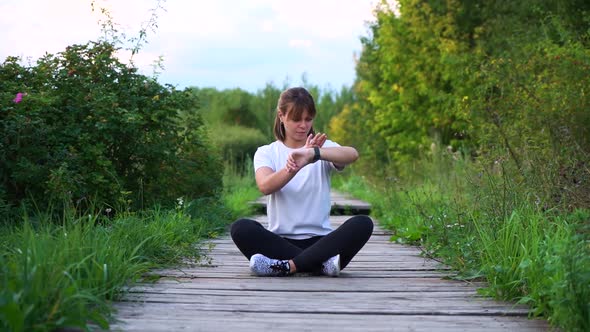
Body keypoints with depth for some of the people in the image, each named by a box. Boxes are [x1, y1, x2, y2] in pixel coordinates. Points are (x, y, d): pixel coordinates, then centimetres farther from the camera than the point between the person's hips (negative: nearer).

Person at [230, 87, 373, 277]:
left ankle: (287, 266, -29)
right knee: (241, 228, -28)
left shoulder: (324, 148, 8)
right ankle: (322, 264, -28)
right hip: (280, 242, 0)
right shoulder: (266, 152, 8)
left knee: (363, 224, -25)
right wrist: (295, 166, -32)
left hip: (319, 240, 0)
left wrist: (312, 154, -35)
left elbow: (352, 154, -17)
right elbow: (265, 186, -15)